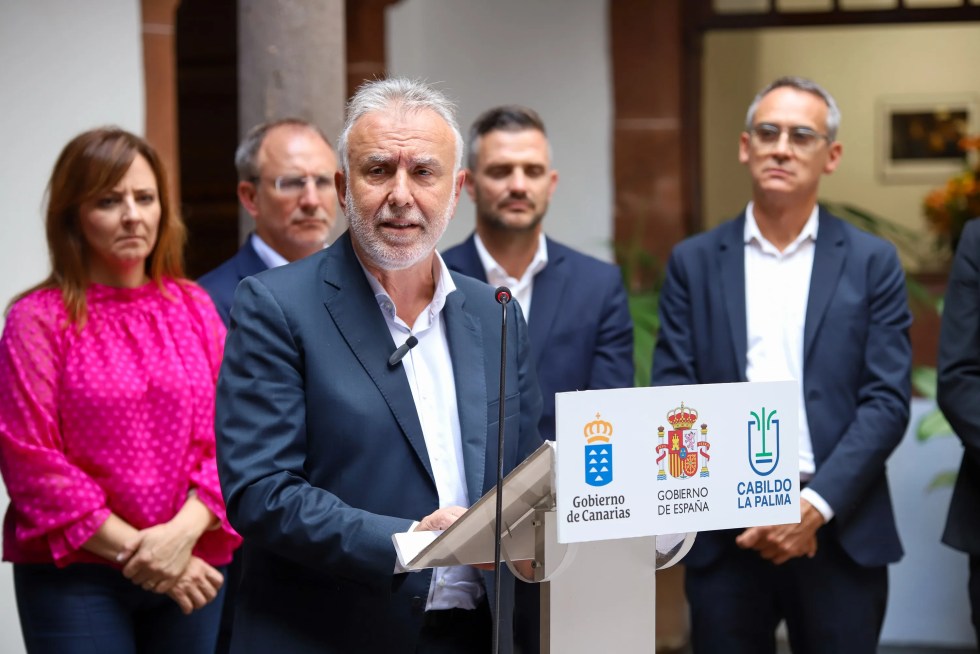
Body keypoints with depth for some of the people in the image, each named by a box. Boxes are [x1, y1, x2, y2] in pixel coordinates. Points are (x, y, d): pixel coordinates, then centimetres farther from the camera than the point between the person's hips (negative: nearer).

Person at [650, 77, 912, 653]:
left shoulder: (872, 262, 5)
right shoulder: (694, 262, 7)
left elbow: (888, 400, -2)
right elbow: (675, 394, 1)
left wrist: (816, 504, -13)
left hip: (841, 529, 0)